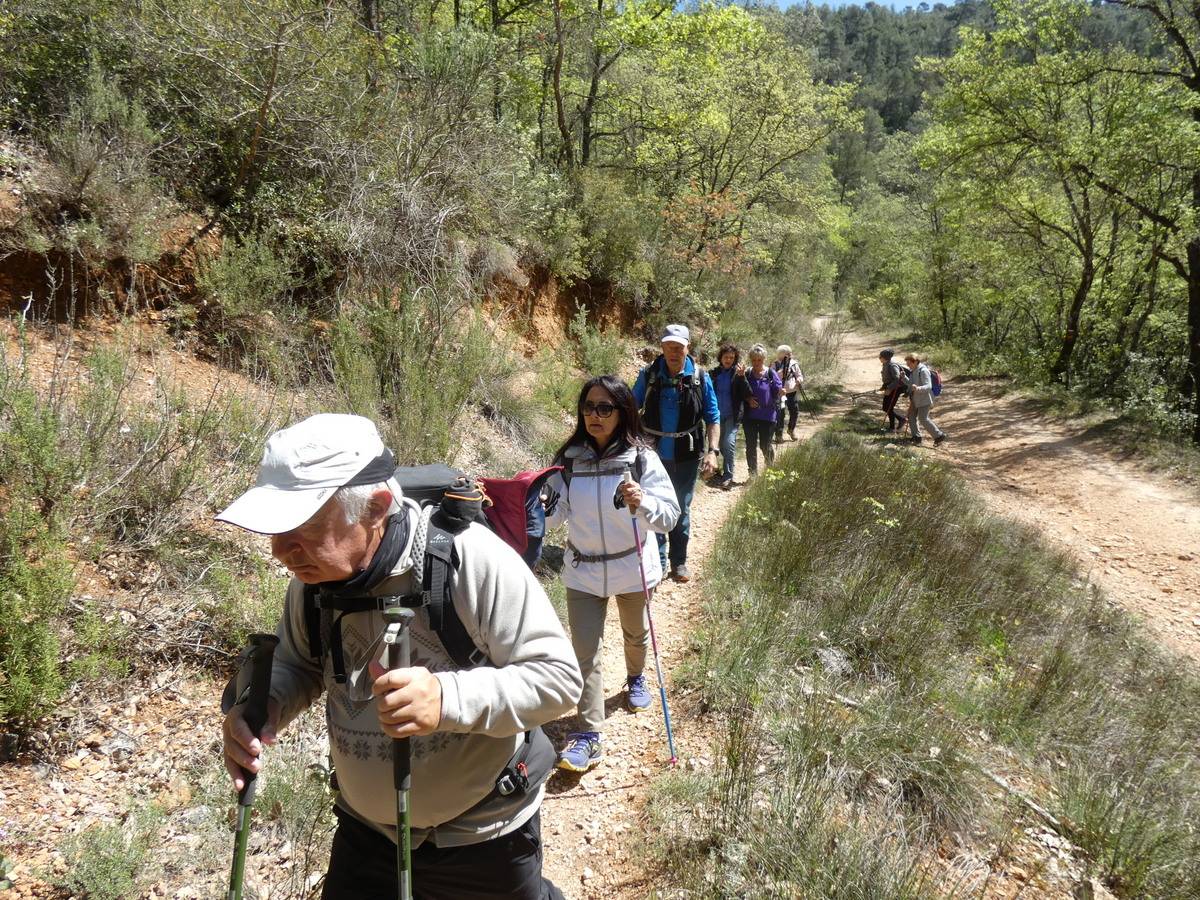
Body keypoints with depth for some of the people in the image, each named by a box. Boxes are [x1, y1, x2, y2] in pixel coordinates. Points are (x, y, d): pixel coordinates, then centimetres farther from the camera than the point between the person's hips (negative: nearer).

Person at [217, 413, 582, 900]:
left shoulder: (472, 560, -29)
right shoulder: (313, 574, -12)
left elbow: (558, 675, -25)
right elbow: (297, 665, 5)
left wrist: (449, 698, -41)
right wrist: (260, 707, -18)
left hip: (486, 832, -3)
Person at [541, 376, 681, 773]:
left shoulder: (641, 457, -17)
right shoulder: (568, 458, -10)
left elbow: (670, 516, -19)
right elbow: (554, 512, -6)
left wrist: (642, 504, -39)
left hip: (632, 566, 0)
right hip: (582, 569, 1)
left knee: (635, 633, 25)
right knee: (584, 652, -3)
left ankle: (636, 679, 56)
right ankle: (589, 736, 6)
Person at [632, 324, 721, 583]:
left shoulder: (700, 378, -5)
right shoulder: (648, 375, -5)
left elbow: (712, 418, -1)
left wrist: (712, 451, -11)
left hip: (687, 455, 0)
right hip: (655, 454, 0)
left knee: (682, 509, 12)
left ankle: (679, 561, 26)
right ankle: (656, 562, 15)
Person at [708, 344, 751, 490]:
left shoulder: (738, 373, -5)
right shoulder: (714, 373, 3)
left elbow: (747, 394, -14)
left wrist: (742, 376, -26)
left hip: (733, 415, -3)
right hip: (718, 415, 3)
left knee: (729, 443, -15)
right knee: (722, 445, 10)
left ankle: (728, 476, -8)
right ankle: (725, 471, 27)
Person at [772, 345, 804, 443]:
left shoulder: (794, 364, 6)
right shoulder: (775, 365, -4)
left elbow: (800, 375, 15)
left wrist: (799, 380, -8)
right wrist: (782, 371, -23)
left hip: (793, 392, 4)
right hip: (780, 393, -4)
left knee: (795, 412, 9)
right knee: (780, 414, -8)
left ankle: (791, 429, 35)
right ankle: (778, 435, 1)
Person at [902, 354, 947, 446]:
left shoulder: (923, 371, -19)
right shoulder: (913, 371, 10)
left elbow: (928, 386, -25)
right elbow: (910, 383, 23)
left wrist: (918, 388, -43)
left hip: (924, 399, -10)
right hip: (916, 399, 10)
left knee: (923, 419, -13)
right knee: (911, 416, 11)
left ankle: (939, 435, -4)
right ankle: (917, 437, 20)